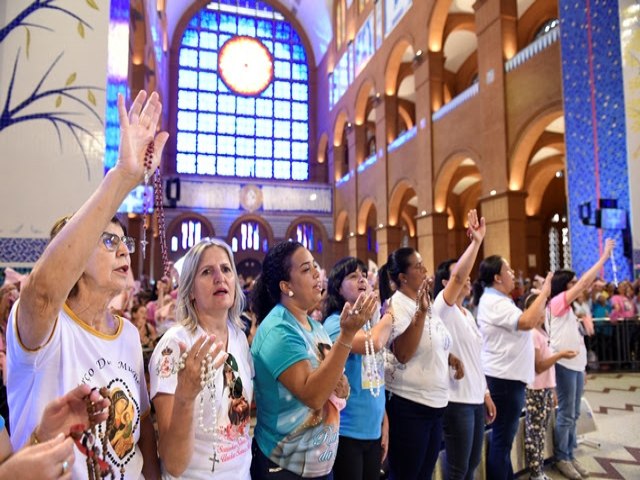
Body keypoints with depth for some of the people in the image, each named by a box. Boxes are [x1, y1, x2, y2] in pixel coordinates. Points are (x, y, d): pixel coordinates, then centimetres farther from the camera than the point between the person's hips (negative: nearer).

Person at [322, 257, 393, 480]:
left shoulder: (371, 322, 8)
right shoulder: (335, 322, -15)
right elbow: (373, 343, -32)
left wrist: (384, 422, 14)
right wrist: (389, 315, -13)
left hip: (373, 430, 7)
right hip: (346, 431, -7)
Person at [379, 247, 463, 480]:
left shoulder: (423, 302, 10)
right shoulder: (397, 305, -15)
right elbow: (402, 354, -28)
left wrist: (448, 356, 5)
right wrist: (421, 312, -33)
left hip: (434, 402, 8)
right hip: (408, 405, -8)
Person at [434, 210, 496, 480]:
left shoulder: (468, 314, 13)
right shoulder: (443, 308, -11)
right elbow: (458, 276, -29)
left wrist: (485, 394, 17)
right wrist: (476, 241, -28)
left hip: (475, 398, 8)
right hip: (457, 400, -8)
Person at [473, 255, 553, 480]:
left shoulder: (497, 300, 14)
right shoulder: (494, 302, -19)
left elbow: (522, 324, 17)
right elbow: (527, 322, -28)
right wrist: (544, 293, -19)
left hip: (506, 376, 11)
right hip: (504, 378, -11)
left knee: (504, 436, 20)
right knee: (502, 438, 0)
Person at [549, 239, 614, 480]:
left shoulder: (568, 308, 16)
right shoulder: (557, 302, -11)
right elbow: (586, 282, -17)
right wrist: (605, 255, -13)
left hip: (576, 364, 9)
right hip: (564, 364, -9)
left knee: (573, 414, 13)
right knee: (566, 414, -1)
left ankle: (570, 456, 23)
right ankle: (561, 458, 11)